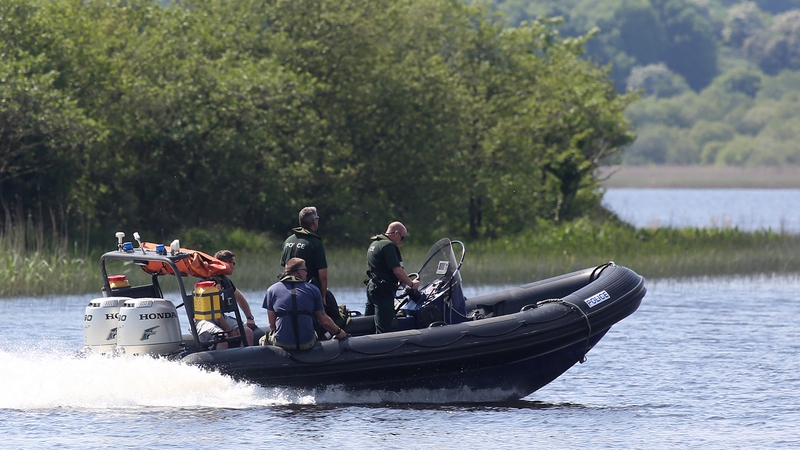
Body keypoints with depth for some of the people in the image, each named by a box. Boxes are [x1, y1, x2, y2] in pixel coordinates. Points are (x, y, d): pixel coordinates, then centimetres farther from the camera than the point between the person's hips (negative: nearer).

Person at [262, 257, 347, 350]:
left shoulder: (272, 290, 3)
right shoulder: (313, 290, 4)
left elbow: (272, 325, 4)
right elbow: (325, 321, 8)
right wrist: (338, 332, 26)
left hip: (281, 343, -1)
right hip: (307, 344, 1)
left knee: (263, 340, 29)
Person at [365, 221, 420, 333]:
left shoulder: (374, 243, 17)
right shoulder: (388, 245, -15)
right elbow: (397, 270, -19)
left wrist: (401, 281, 15)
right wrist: (411, 284, -6)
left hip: (371, 286, 10)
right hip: (383, 290, -10)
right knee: (384, 328, -11)